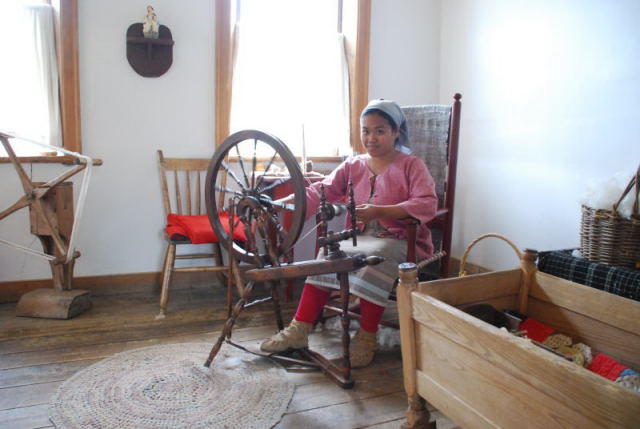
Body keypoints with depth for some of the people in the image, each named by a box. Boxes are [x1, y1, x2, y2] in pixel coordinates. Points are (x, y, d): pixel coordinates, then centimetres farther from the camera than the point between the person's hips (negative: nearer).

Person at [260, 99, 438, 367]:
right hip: (360, 237, 5)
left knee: (374, 258, -34)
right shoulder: (353, 166, 13)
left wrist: (379, 211, -28)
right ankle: (299, 330, -15)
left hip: (402, 240, -4)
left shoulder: (411, 165, -1)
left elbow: (428, 204, -16)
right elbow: (320, 191, 3)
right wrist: (280, 203, -15)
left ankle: (366, 338, -21)